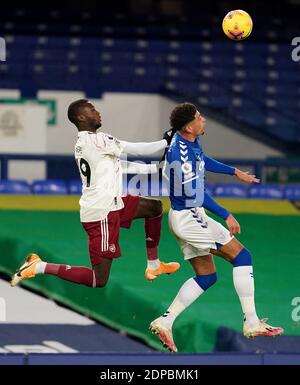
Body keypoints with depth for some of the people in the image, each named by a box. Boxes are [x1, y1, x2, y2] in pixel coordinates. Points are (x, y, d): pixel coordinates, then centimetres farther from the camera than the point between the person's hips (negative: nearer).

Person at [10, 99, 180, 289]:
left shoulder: (82, 143, 13)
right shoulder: (96, 139, -16)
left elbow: (120, 165, 18)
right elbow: (135, 149, -12)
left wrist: (154, 168, 15)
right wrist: (166, 142, 0)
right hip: (102, 212, -10)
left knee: (154, 207, 21)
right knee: (99, 280, -7)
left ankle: (154, 265, 27)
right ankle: (39, 267, -4)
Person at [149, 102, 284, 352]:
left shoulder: (191, 142, 6)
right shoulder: (181, 153, -24)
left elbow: (204, 161, 28)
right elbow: (193, 193, -27)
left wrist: (235, 172, 35)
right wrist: (226, 216, -25)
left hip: (185, 217, 10)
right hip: (189, 216, -10)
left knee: (206, 276, 13)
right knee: (242, 257, -6)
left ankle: (165, 322, 7)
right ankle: (252, 324, -5)